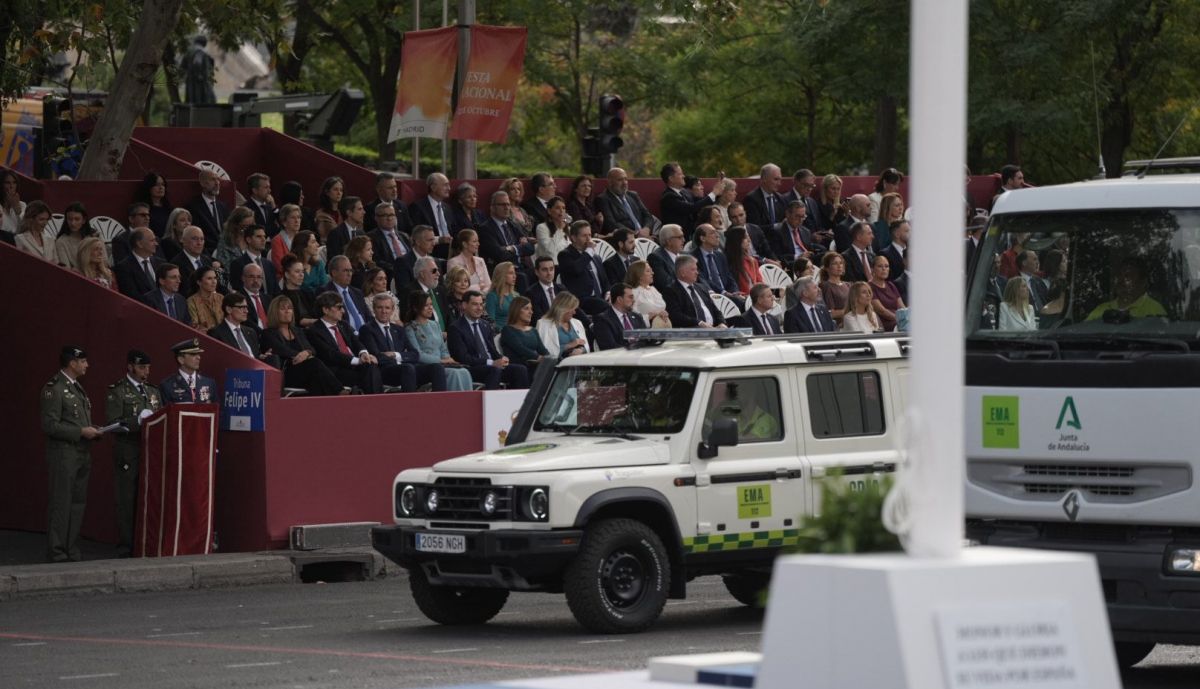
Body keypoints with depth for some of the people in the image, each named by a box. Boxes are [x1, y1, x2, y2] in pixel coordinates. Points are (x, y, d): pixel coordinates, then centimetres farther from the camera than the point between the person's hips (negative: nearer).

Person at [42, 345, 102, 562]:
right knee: (61, 504, -5)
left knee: (78, 503, 10)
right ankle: (57, 553, -2)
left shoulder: (77, 387, 17)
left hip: (82, 454, 9)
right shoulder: (54, 389, -11)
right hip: (64, 454, -9)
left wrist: (92, 431, 7)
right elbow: (49, 425, -17)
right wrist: (81, 432, -17)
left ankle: (71, 551, 15)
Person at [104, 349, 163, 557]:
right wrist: (139, 421, -17)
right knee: (127, 503, -4)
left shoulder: (153, 392, 18)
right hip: (128, 457, -6)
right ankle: (126, 549, 0)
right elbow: (112, 423, -12)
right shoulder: (117, 392, -2)